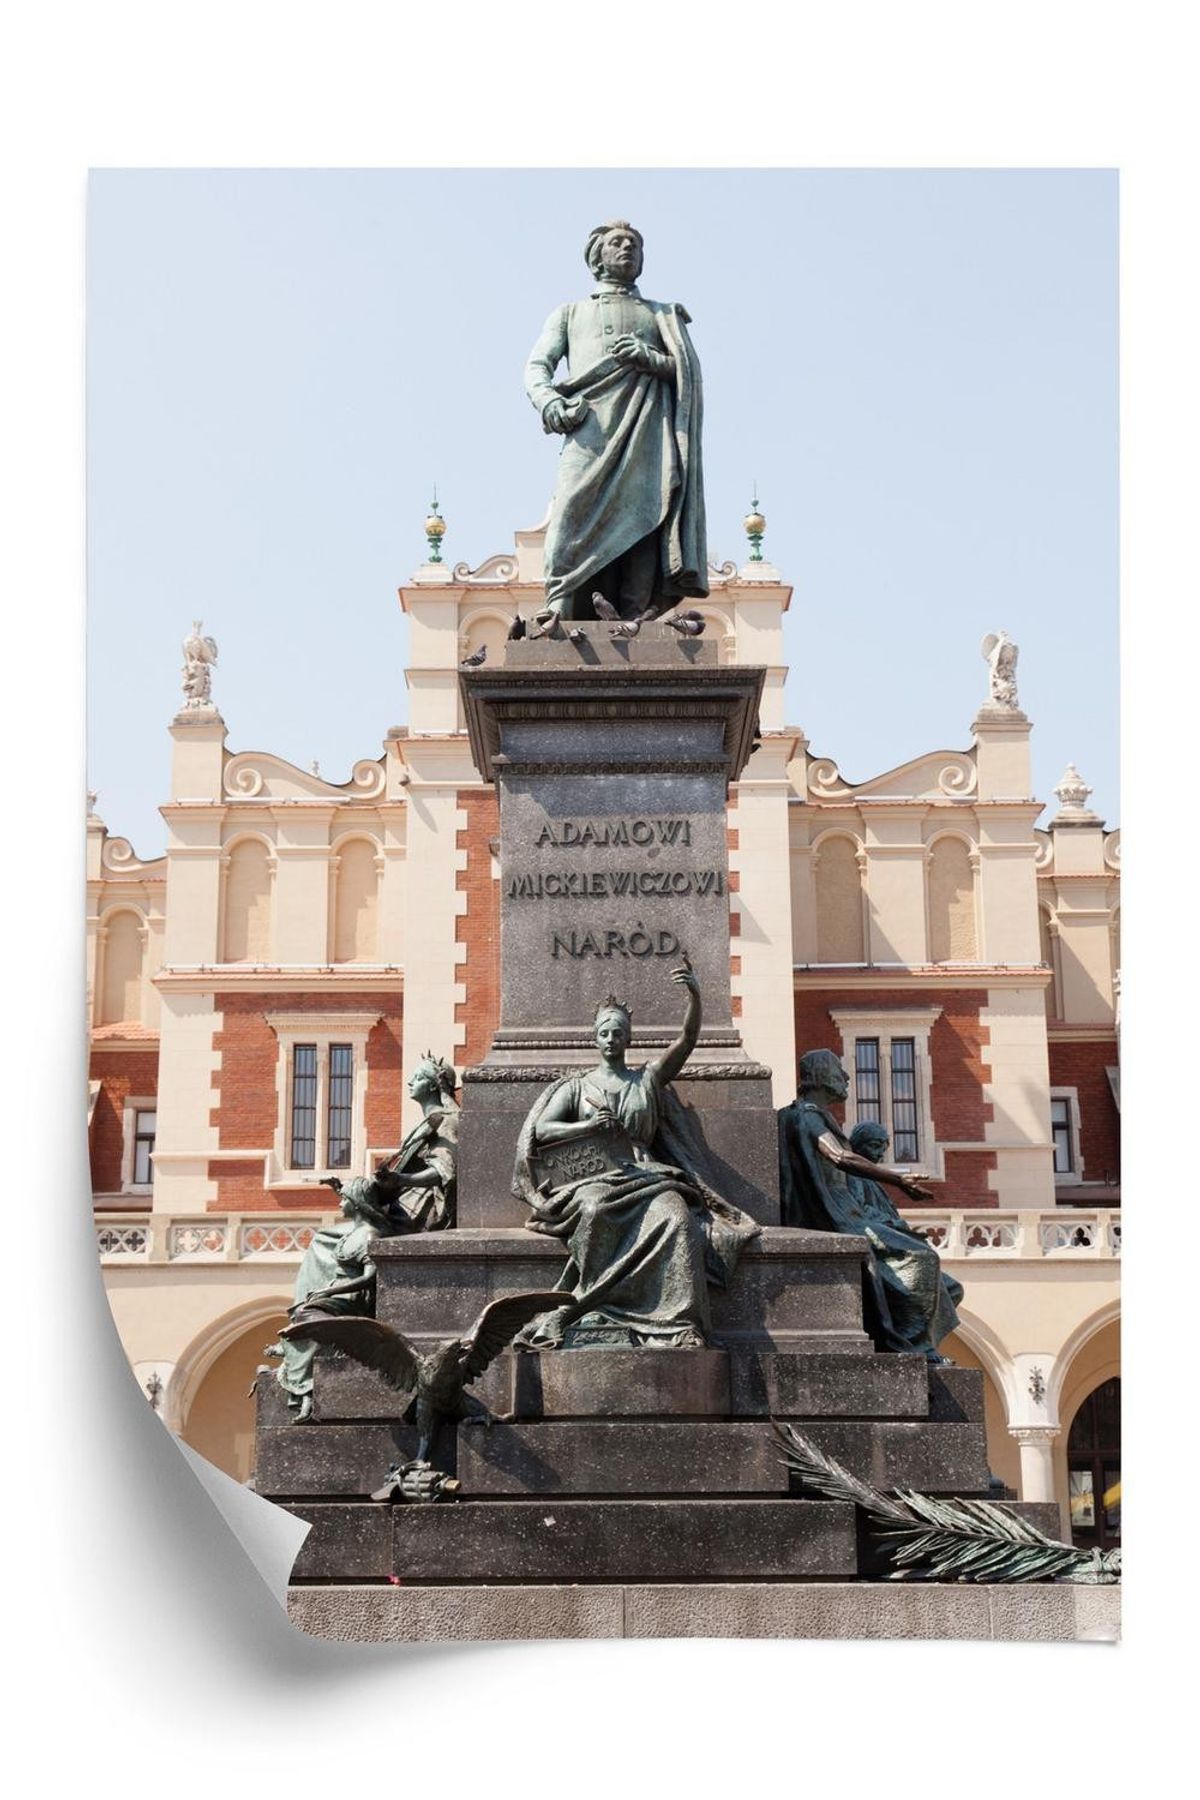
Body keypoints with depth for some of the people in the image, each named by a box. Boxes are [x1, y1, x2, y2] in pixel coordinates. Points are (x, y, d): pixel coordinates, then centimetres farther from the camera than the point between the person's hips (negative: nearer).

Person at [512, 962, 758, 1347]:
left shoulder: (648, 1080, 21)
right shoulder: (576, 1087, 20)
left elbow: (688, 1038, 10)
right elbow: (541, 1130, 10)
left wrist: (695, 995, -7)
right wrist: (587, 1126, -6)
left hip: (645, 1177, 1)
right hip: (592, 1180, -1)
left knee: (675, 1216, -34)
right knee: (596, 1213, -39)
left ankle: (679, 1323, -41)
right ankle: (594, 1318, -34)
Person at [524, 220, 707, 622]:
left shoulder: (662, 315, 32)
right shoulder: (570, 313, 30)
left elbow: (690, 372, 16)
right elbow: (536, 366, 15)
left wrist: (650, 359, -5)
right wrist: (549, 402, -9)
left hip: (647, 432, 1)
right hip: (588, 428, -1)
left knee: (639, 520, -16)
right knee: (574, 513, -22)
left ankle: (631, 619, -24)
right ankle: (559, 612, -30)